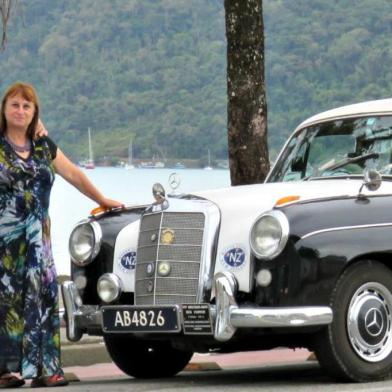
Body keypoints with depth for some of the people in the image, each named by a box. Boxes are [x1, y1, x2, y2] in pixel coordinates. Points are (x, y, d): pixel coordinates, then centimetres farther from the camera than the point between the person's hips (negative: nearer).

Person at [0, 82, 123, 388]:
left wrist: (102, 200, 28)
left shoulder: (44, 146, 15)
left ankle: (44, 368, -3)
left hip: (37, 235, 4)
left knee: (42, 296, -3)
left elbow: (73, 174, 23)